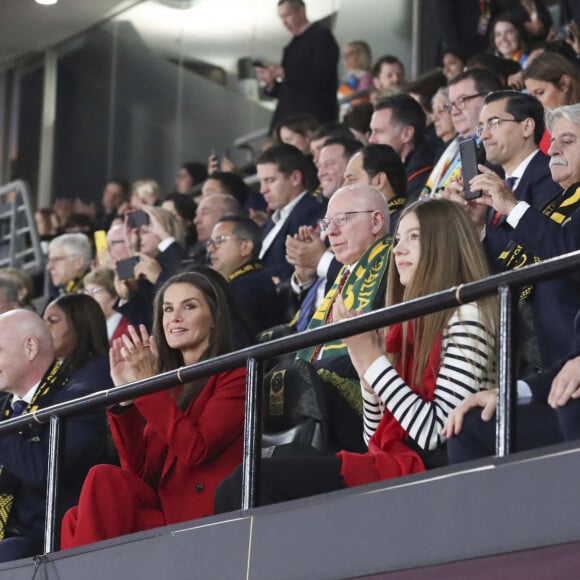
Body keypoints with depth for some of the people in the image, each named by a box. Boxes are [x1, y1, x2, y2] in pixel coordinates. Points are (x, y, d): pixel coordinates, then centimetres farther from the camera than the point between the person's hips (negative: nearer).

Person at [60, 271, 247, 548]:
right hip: (168, 513, 6)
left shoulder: (235, 374, 1)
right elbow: (140, 471, 10)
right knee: (77, 521, -19)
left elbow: (194, 449, -14)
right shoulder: (171, 385, 21)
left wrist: (147, 383, -11)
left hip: (209, 518, -6)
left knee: (105, 479, -22)